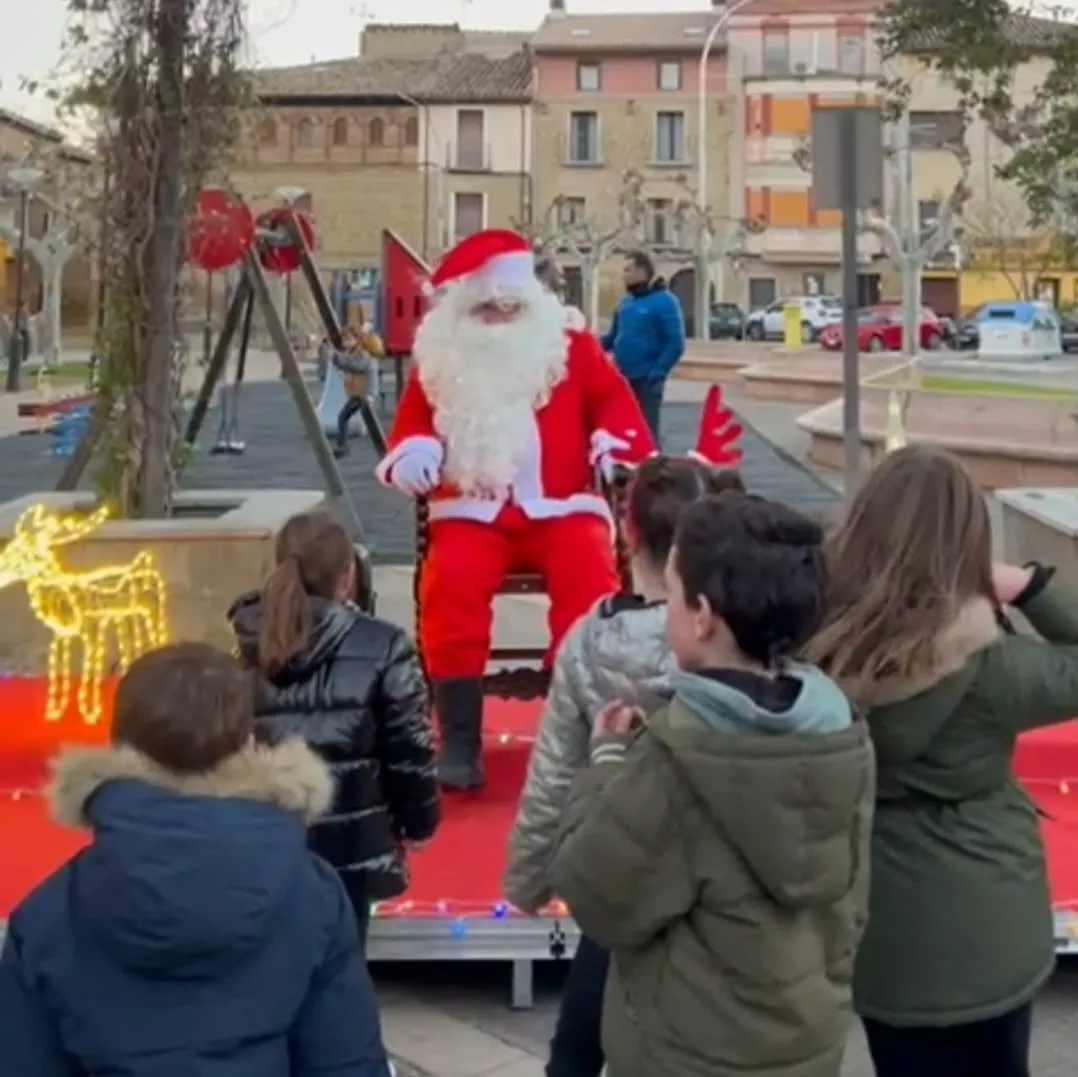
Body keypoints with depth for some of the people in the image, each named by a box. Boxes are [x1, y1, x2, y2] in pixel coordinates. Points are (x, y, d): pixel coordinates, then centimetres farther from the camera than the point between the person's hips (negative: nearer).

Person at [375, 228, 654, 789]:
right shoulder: (438, 361, 13)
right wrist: (412, 454, -10)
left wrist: (617, 442, -9)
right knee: (451, 582, -31)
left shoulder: (570, 346, 11)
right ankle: (459, 741, -24)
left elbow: (614, 400, 11)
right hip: (472, 511, 0)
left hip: (562, 507, 0)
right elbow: (409, 429, 13)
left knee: (591, 580, -32)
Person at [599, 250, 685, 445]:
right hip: (622, 378, 7)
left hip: (646, 380, -7)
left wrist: (657, 372, -20)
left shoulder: (664, 301, -9)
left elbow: (676, 344, -14)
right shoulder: (625, 301, 11)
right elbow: (614, 335, 17)